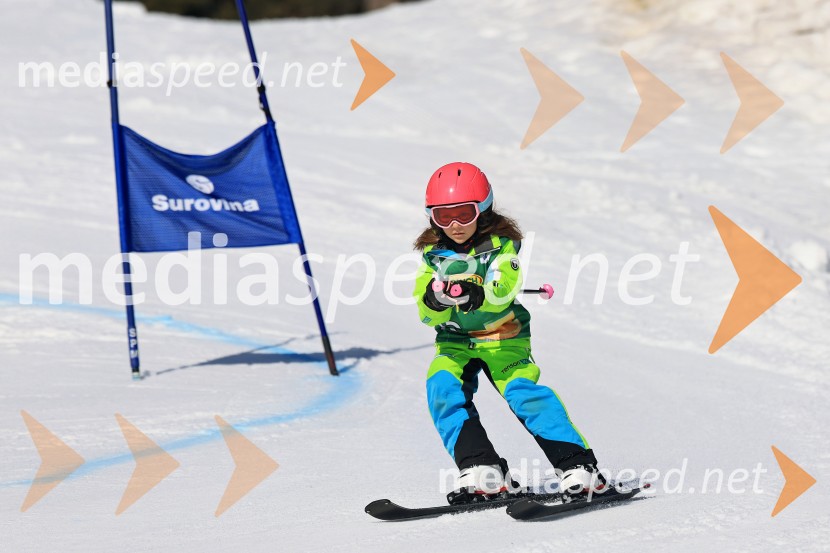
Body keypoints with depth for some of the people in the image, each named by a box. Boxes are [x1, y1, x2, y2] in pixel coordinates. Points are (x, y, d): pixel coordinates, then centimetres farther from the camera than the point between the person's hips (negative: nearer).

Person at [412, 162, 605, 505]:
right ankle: (481, 472, -27)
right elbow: (427, 316, -7)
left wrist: (476, 294, -49)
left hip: (503, 338, -3)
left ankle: (579, 467, -22)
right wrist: (434, 301, -32)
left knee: (523, 392, -25)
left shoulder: (502, 244, -8)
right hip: (454, 342, 3)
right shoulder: (433, 253, 1)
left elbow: (502, 292, -27)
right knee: (442, 389, -24)